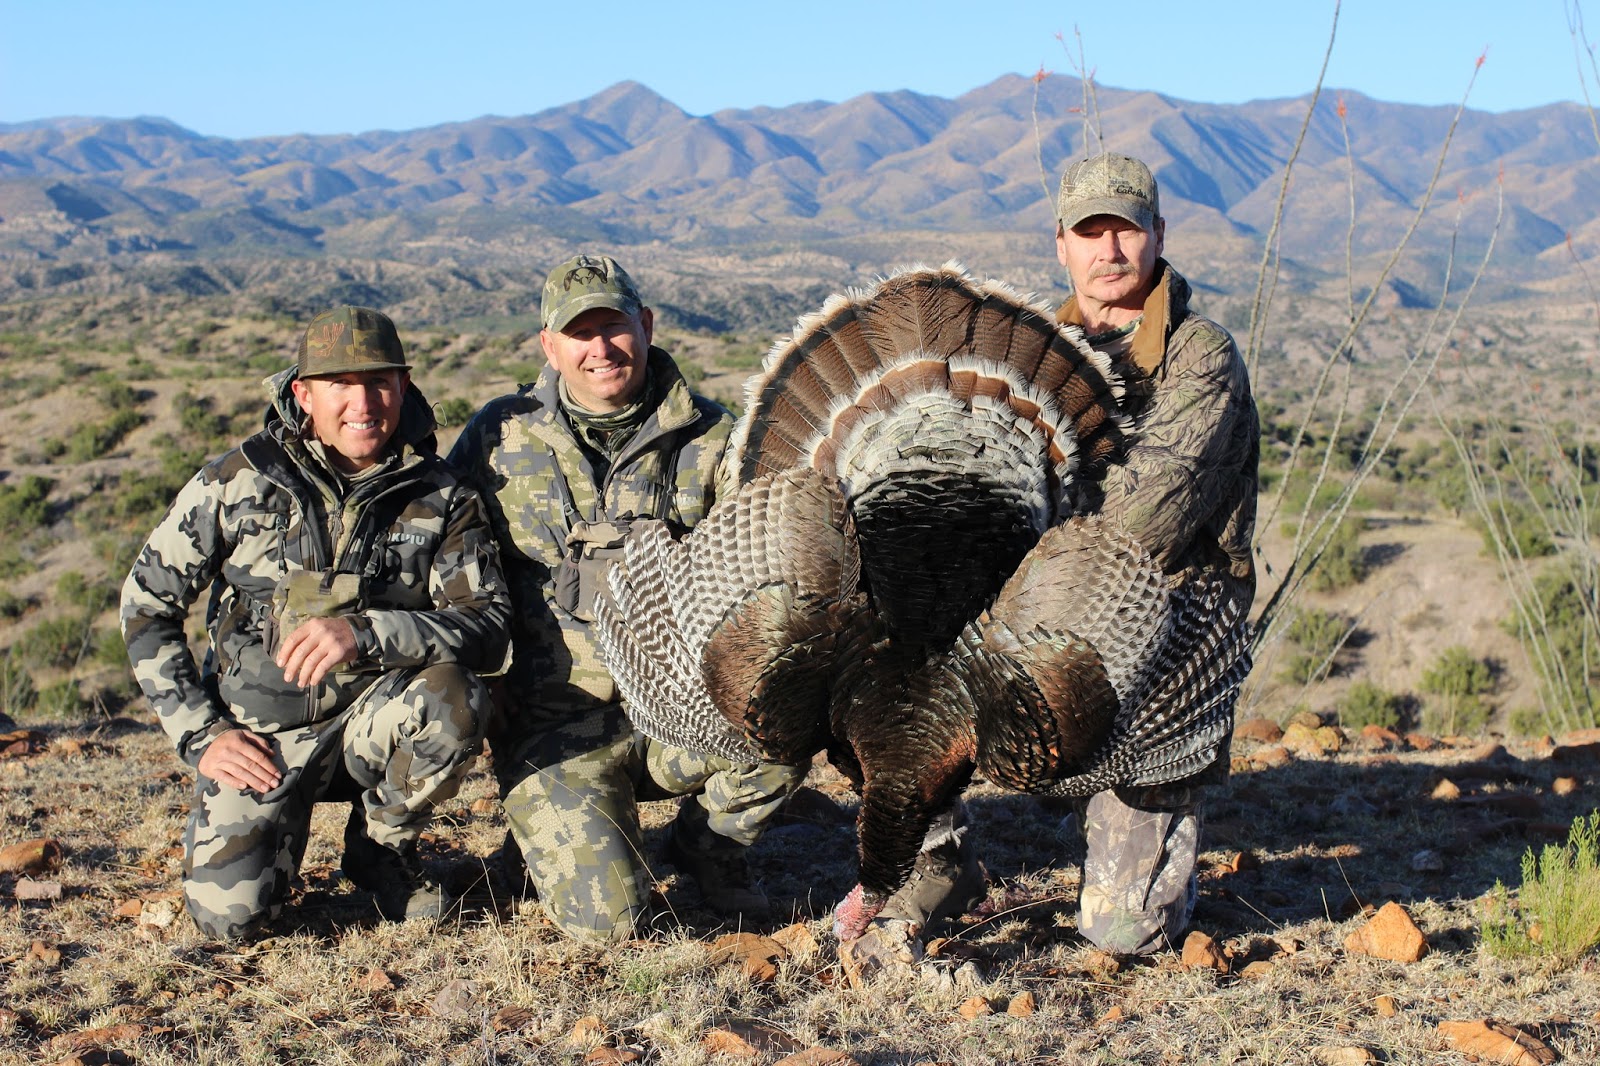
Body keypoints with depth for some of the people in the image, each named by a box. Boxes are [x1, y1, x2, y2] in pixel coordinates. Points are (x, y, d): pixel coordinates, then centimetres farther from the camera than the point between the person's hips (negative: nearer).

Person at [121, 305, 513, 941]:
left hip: (376, 722, 1)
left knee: (451, 698, -32)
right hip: (257, 735, 0)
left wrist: (366, 633, -32)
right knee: (229, 914, -19)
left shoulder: (441, 498, -6)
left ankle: (384, 847, -2)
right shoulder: (237, 482, -7)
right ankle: (283, 823, 18)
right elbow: (146, 606, 2)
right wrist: (199, 734, -6)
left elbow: (489, 626, -16)